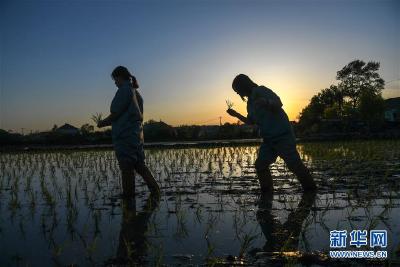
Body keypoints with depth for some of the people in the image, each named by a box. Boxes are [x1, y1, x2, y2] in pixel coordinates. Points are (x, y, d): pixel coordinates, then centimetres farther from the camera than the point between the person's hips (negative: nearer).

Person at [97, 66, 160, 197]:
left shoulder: (124, 90, -10)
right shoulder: (136, 93, 16)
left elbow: (115, 113, -12)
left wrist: (104, 122, 5)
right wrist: (107, 122, 19)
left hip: (124, 135, -9)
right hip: (137, 134, 9)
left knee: (127, 167, -1)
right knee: (140, 164, 14)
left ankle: (128, 194, 6)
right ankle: (155, 189, 11)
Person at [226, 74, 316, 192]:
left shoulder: (261, 91, -8)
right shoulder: (250, 101, 16)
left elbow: (278, 104, -20)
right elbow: (252, 121, 26)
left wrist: (267, 102, -39)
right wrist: (236, 114, 20)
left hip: (282, 135, -8)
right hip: (268, 139, 8)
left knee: (295, 164, -9)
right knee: (260, 165, 1)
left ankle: (311, 189, 4)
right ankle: (267, 191, 10)